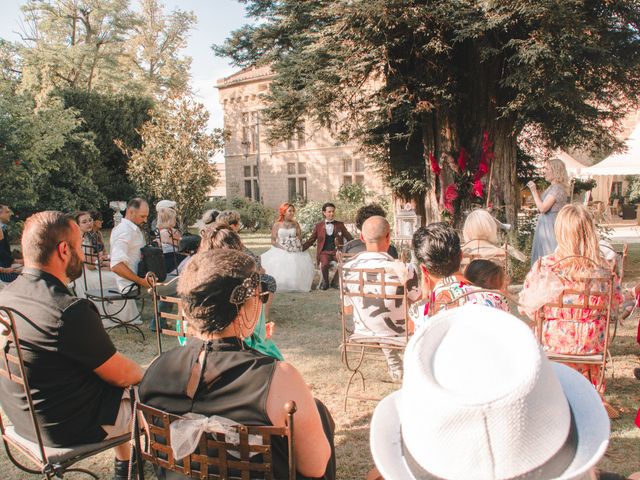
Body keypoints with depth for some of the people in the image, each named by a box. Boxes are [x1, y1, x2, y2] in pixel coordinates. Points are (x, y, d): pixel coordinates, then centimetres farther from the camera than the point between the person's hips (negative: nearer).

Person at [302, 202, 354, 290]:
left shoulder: (340, 225, 13)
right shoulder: (318, 226, 11)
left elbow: (349, 238, 10)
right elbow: (311, 240, 13)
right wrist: (301, 248, 1)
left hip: (337, 251, 1)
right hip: (324, 252, -1)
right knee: (324, 264, -33)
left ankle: (334, 282, -2)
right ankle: (325, 282, 0)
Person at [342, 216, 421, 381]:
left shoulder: (347, 268, -16)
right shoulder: (403, 270, -26)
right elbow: (418, 301, -7)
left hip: (363, 333, 3)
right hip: (399, 335, -3)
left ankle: (395, 369, 48)